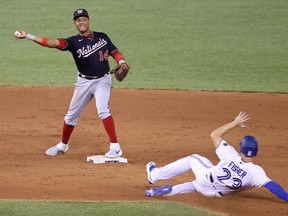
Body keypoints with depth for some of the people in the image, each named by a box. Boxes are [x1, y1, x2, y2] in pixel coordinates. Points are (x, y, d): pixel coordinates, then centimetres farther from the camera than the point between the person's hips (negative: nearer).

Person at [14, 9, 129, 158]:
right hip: (84, 82, 2)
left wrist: (122, 63, -16)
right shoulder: (74, 42, -6)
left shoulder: (102, 37, 2)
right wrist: (28, 36, -33)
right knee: (72, 114, 10)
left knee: (102, 109, -23)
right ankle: (63, 145, 33)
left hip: (103, 80, -2)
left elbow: (115, 53, 8)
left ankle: (115, 147, -21)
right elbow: (54, 43, -20)